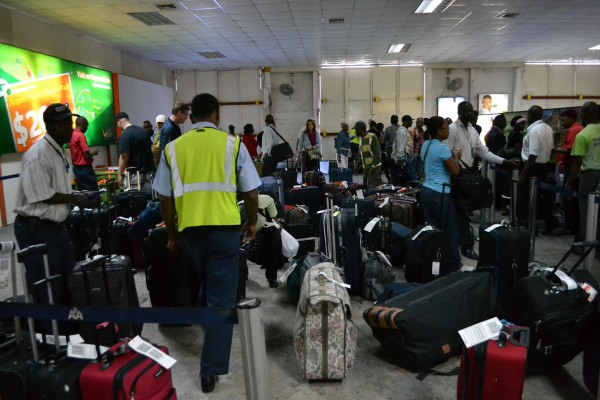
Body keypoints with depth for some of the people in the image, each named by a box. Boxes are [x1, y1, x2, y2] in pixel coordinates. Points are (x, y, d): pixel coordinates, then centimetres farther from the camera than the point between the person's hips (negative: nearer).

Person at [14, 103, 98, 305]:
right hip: (36, 229, -10)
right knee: (46, 290, 0)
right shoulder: (38, 154, -19)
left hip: (56, 226, 10)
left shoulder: (59, 151, 12)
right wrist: (75, 199, -15)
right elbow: (41, 196, -23)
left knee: (70, 282, 20)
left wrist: (79, 198, 3)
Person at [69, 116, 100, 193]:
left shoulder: (71, 135, 9)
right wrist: (94, 152, -2)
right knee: (93, 192, -3)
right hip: (84, 168, -9)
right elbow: (87, 155, -20)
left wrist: (90, 152, 17)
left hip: (76, 167, 9)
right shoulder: (80, 135, -17)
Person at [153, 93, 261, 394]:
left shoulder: (173, 148, 6)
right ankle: (211, 370, 8)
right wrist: (252, 222, 17)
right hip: (224, 226, -3)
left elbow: (166, 198, 7)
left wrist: (172, 235, 18)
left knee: (207, 286, 29)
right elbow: (251, 192, 1)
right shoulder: (232, 143, 0)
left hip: (190, 227, 3)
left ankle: (206, 324, 46)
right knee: (221, 298, 4)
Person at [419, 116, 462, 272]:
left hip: (426, 190, 9)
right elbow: (455, 171, -15)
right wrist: (456, 156, 0)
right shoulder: (442, 148, -16)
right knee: (450, 230, 3)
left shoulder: (425, 145, 11)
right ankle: (454, 265, 13)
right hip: (440, 193, -9)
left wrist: (450, 155, 16)